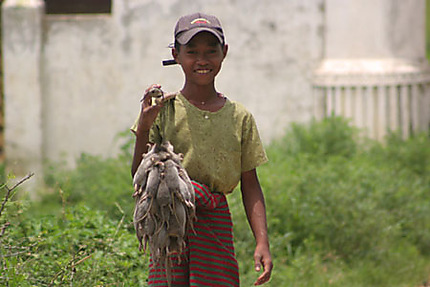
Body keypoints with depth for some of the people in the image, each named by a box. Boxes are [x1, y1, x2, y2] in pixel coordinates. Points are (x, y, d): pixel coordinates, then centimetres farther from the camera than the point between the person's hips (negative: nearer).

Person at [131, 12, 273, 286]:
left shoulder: (240, 117, 8)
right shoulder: (164, 110, 2)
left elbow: (251, 187, 9)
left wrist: (262, 242, 0)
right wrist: (143, 129, -15)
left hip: (216, 226, 2)